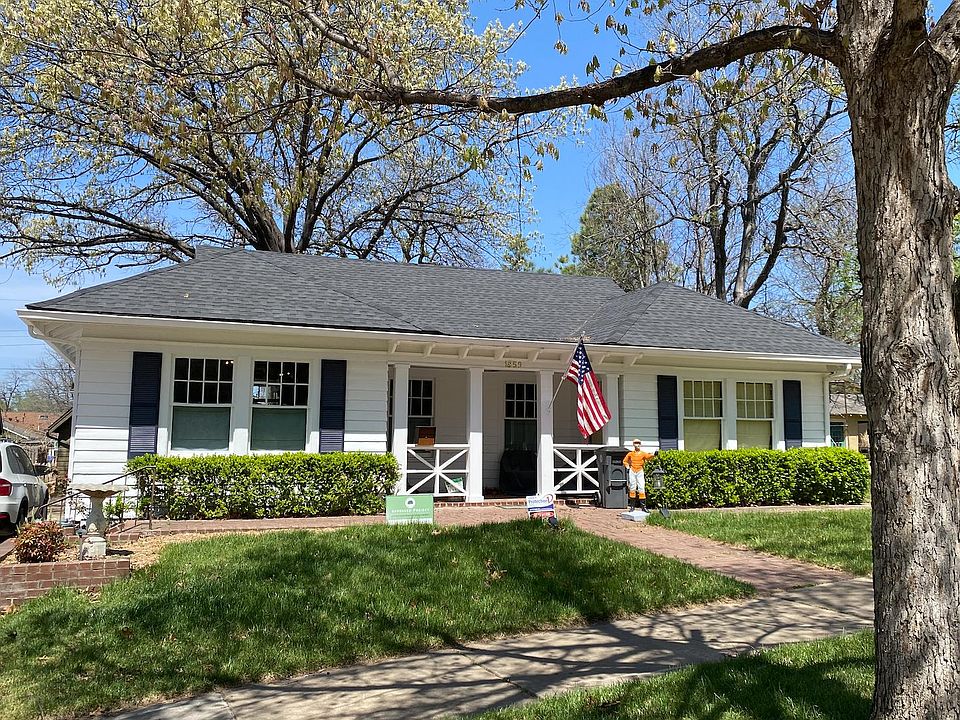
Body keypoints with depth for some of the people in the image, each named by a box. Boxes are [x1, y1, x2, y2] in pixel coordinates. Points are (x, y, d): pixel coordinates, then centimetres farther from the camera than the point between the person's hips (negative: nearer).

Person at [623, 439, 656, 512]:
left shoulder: (643, 453, 2)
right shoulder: (630, 454, 7)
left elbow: (648, 456, -20)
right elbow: (625, 461, 19)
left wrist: (653, 455, -40)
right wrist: (628, 467, 2)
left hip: (640, 472, -1)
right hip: (632, 472, 1)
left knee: (641, 488, -8)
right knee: (632, 488, 4)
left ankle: (643, 506, -5)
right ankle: (632, 506, 11)